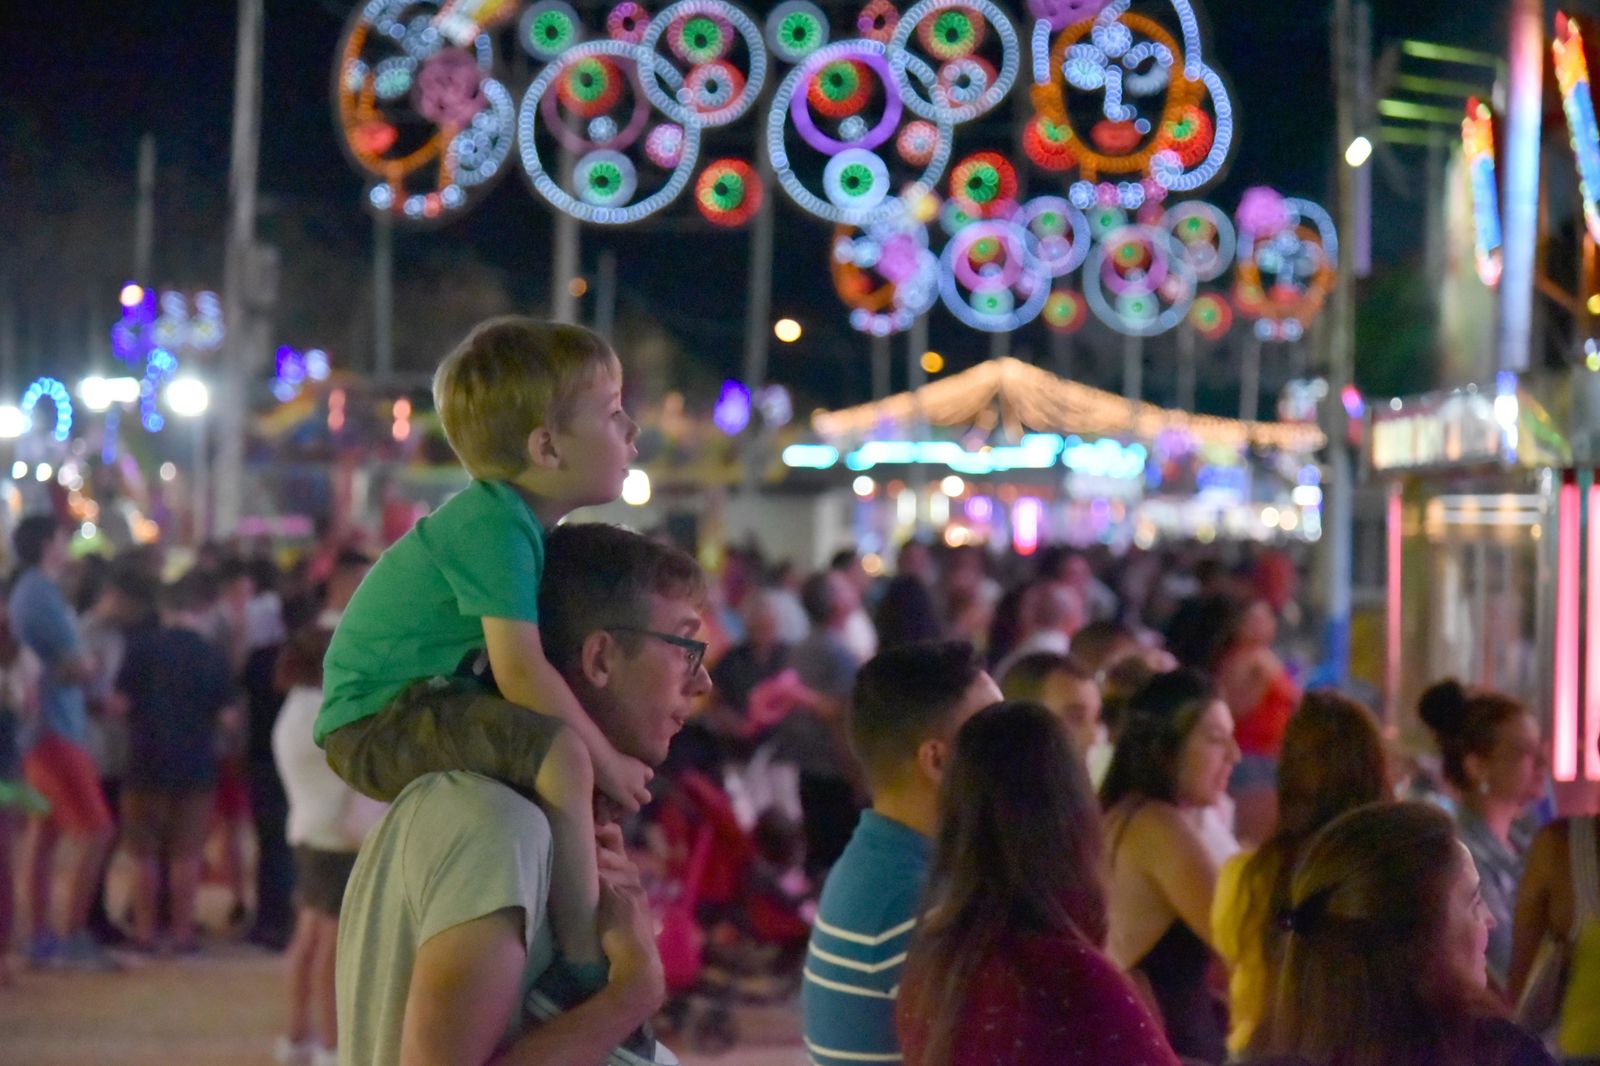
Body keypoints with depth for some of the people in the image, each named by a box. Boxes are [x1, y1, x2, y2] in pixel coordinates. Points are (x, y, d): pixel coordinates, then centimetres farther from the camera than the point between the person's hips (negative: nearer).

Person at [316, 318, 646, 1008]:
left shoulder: (508, 519, 11)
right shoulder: (495, 527, -20)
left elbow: (510, 668, 20)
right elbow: (520, 673, -26)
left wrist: (602, 756, 14)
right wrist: (608, 762, -16)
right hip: (378, 723, -11)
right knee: (561, 756, -29)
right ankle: (584, 970, -26)